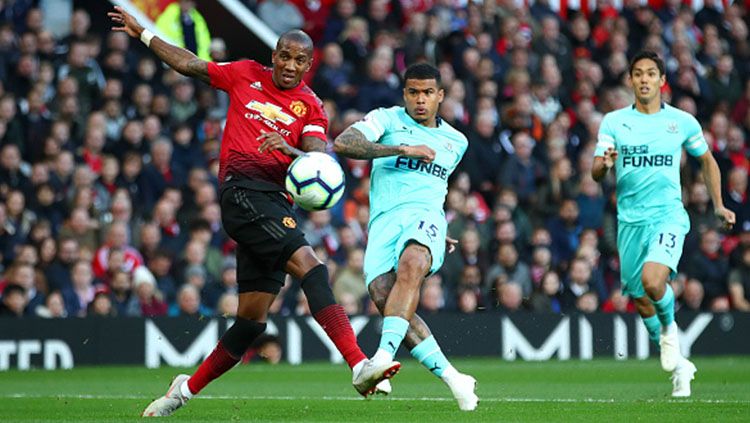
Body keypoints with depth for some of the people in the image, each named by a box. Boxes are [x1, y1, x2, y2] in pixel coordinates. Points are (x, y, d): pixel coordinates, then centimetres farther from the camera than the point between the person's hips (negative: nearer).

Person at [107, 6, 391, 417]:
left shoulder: (311, 107, 13)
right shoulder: (246, 75, 12)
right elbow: (189, 64, 24)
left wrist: (289, 148, -24)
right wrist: (142, 33, 30)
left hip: (275, 205, 4)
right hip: (242, 191, -4)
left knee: (253, 317, 4)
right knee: (309, 264, -24)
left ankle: (187, 388, 22)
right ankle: (358, 366, -36)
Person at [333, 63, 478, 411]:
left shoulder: (456, 142, 24)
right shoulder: (388, 119, 12)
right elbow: (342, 144, -6)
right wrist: (402, 149, -7)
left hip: (424, 215, 1)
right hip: (383, 221, -1)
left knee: (412, 265, -37)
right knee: (384, 299, -24)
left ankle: (384, 353, -51)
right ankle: (451, 377, -17)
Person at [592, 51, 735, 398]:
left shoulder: (682, 121, 3)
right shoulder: (613, 122, 3)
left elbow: (707, 160, 19)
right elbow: (595, 173, -2)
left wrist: (718, 205, 13)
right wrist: (604, 164, -26)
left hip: (668, 215, -3)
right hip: (630, 219, 3)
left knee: (653, 281, -28)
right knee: (641, 301, 6)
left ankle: (670, 329, 4)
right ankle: (678, 365, 26)